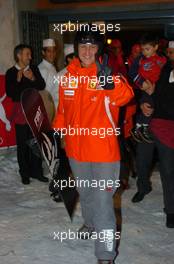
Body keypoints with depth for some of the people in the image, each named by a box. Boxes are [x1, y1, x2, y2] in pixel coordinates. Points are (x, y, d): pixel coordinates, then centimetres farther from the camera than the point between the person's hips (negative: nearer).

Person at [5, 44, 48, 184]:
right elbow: (9, 93, -10)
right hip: (20, 111, -3)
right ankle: (25, 174, 16)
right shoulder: (11, 72, -3)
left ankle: (36, 171, 19)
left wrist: (33, 78, -13)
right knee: (23, 144, 4)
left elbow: (42, 86, 3)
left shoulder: (34, 69, 7)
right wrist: (18, 80, -21)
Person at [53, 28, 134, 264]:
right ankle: (91, 224, 52)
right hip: (76, 147, 5)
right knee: (85, 193, 25)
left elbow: (125, 96, -33)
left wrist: (110, 83, -51)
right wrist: (57, 131, 15)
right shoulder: (68, 76, 2)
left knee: (103, 201, -4)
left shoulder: (107, 73, -12)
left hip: (103, 149, -5)